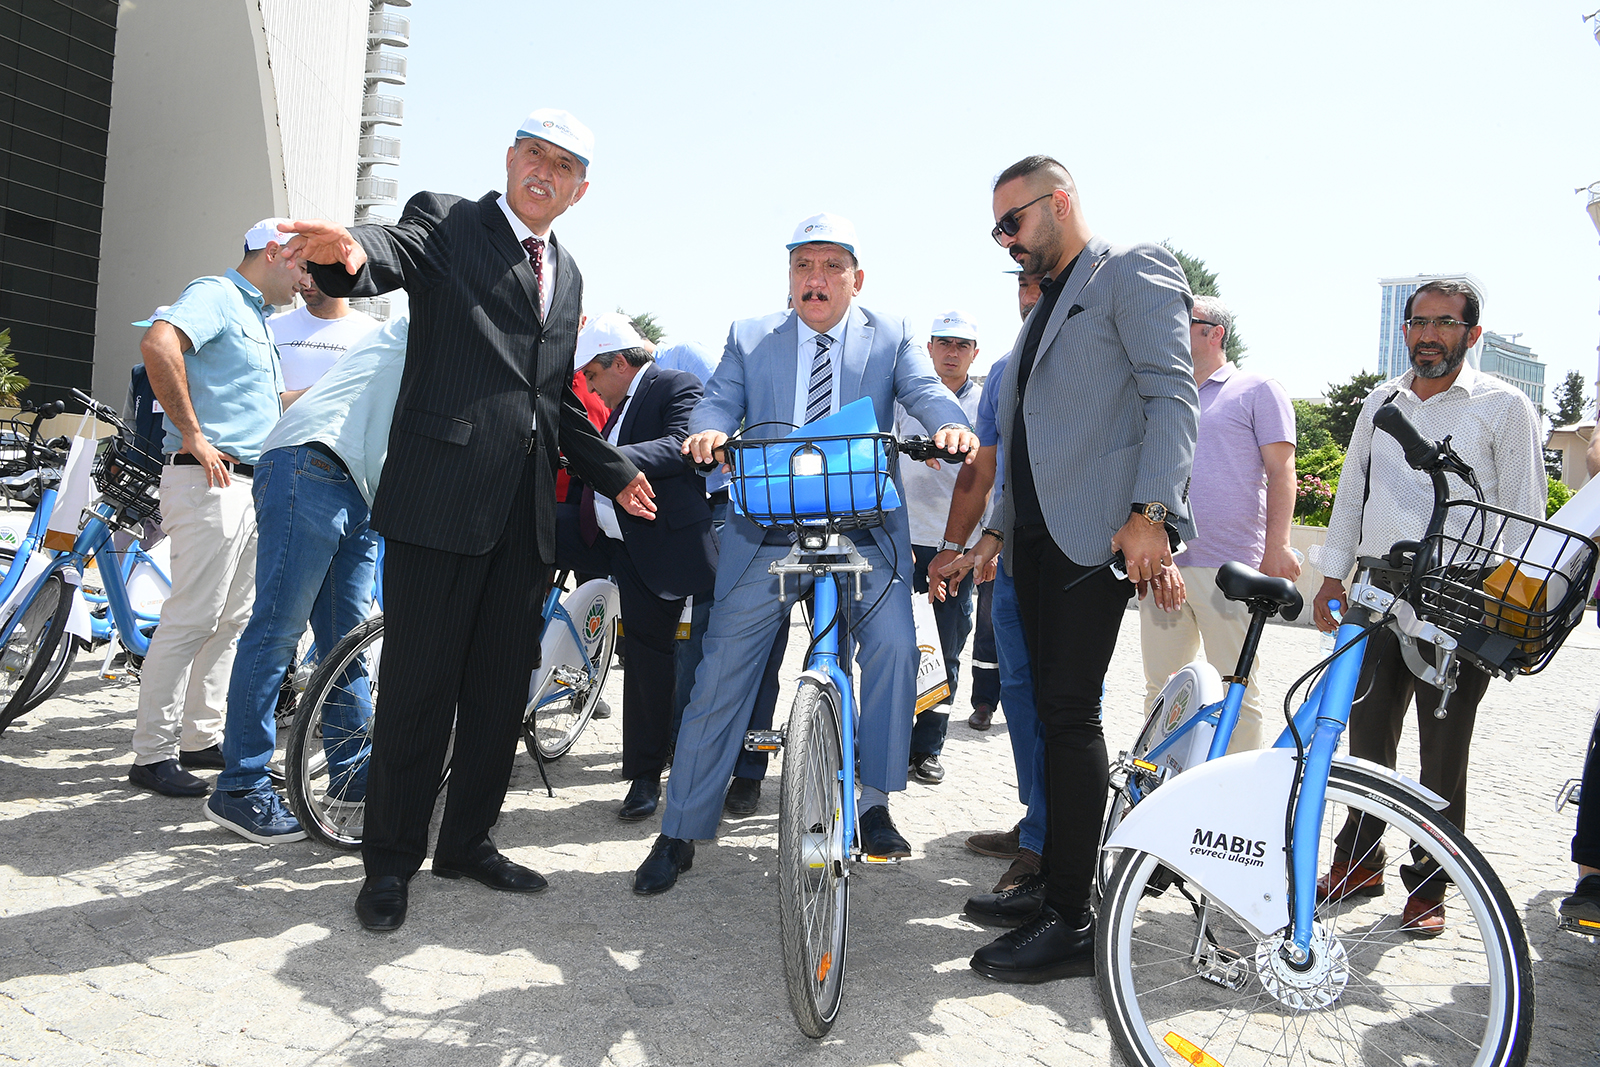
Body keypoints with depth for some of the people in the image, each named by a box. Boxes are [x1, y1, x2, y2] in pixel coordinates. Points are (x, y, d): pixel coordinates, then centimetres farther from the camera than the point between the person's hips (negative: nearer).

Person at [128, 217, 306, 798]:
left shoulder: (257, 318, 24)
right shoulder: (215, 295, -7)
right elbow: (158, 343, -26)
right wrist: (192, 434, -22)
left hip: (250, 484, 10)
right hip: (210, 481, -10)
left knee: (233, 618, 13)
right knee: (190, 619, -8)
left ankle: (202, 738, 22)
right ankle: (152, 754, 0)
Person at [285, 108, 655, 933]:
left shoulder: (566, 273, 21)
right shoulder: (445, 221, 2)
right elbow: (396, 251, -21)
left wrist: (613, 471, 22)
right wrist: (351, 254, -44)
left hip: (526, 511, 6)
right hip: (441, 498, -6)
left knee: (502, 689, 12)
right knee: (419, 686, 0)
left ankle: (468, 841, 27)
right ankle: (390, 859, 15)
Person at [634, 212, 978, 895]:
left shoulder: (891, 337, 10)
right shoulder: (749, 339, 12)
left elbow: (926, 390, -4)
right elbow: (720, 399, 1)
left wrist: (951, 425, -28)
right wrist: (710, 429, -24)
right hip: (766, 530, 0)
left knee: (893, 645, -18)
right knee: (723, 669, -2)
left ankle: (874, 802, 4)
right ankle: (679, 833, 10)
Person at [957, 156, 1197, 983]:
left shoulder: (1133, 270, 0)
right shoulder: (1046, 304, 26)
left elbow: (1172, 395, -11)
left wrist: (1151, 514, -21)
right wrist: (998, 528, 22)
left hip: (1096, 532, -8)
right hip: (1036, 534, 9)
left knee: (1070, 713, -10)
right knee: (1052, 712, 10)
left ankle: (1070, 924, -3)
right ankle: (1052, 877, 20)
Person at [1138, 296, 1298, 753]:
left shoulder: (1257, 390, 4)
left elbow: (1281, 470, -3)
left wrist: (1277, 545, -14)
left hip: (1229, 567, -5)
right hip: (1162, 564, 6)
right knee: (1160, 688, 10)